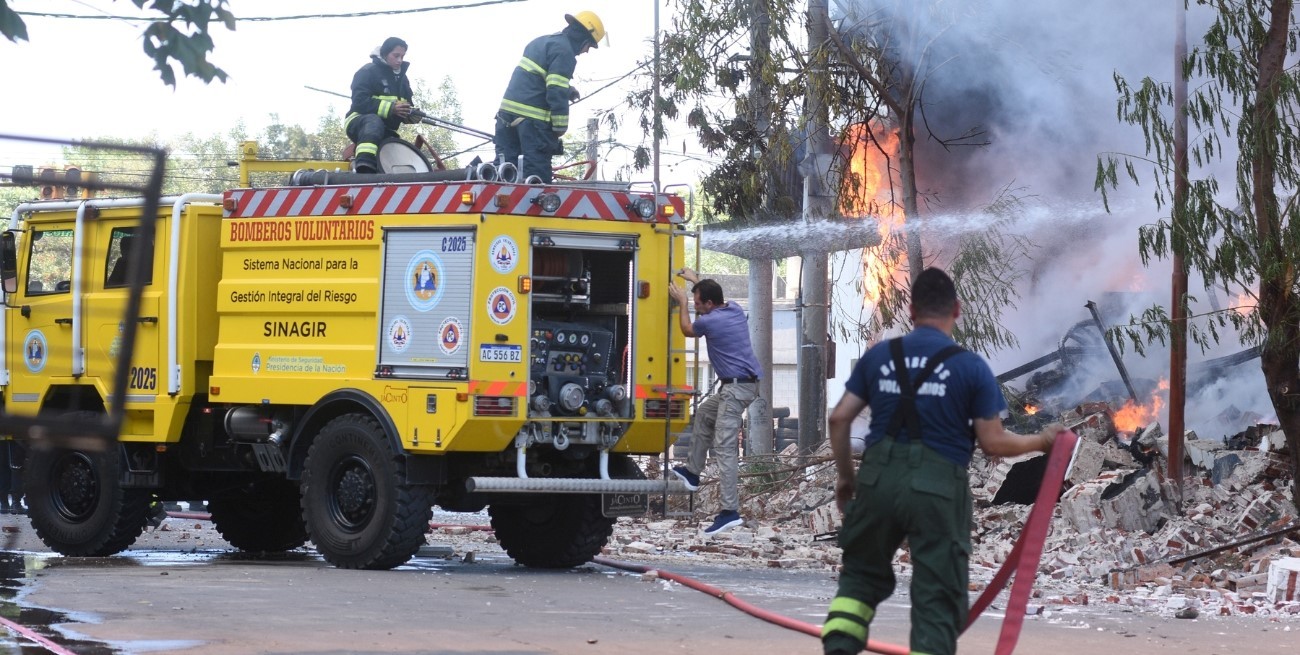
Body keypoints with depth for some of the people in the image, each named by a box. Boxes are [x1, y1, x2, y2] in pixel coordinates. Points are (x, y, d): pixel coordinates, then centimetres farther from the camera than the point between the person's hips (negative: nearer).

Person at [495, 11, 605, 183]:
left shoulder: (542, 41, 21)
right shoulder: (564, 51, -9)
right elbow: (557, 92, -17)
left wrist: (567, 91, 23)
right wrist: (561, 126, -10)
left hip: (508, 110, 9)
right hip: (533, 118, -9)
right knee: (537, 172, -7)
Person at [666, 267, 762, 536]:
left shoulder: (710, 322, -15)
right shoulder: (735, 310, 9)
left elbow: (687, 330, 10)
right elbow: (713, 296, 36)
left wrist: (682, 302, 21)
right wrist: (696, 281, 41)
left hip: (736, 387, -10)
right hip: (744, 383, 10)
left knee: (725, 448, -11)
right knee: (704, 415, 30)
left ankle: (731, 511, -16)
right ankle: (692, 472, 39)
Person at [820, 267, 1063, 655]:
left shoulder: (879, 356, 6)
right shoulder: (971, 366, -3)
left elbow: (839, 419, 6)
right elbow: (993, 443, -2)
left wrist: (845, 475, 20)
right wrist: (1042, 440, 15)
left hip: (879, 479, 3)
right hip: (938, 488, -3)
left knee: (862, 574, 22)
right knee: (936, 599, 4)